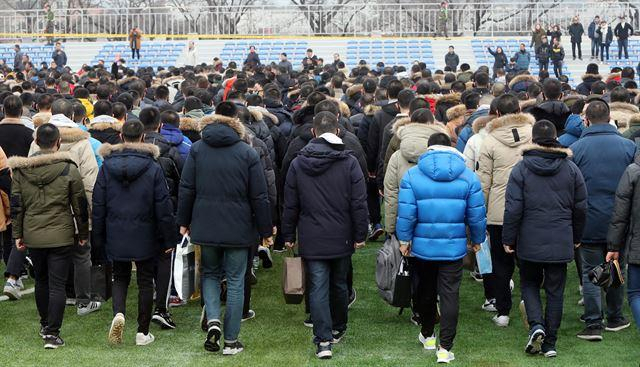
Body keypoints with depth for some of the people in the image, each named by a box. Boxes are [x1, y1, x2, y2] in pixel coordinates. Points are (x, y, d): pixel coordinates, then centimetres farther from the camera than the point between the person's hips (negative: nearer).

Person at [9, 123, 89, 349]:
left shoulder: (20, 170, 0)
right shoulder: (69, 170, -8)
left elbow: (16, 205, 3)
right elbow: (80, 205, -3)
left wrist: (17, 234, 11)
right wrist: (83, 233, 7)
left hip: (33, 236, 3)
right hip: (61, 236, -3)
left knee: (41, 281, 20)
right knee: (57, 285, -1)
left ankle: (45, 324, 33)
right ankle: (52, 333, -5)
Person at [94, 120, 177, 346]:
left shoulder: (107, 166, -2)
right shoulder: (153, 167, -8)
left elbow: (98, 204, 2)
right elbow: (163, 206, -7)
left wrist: (98, 237, 11)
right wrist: (169, 239, 0)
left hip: (116, 235, 2)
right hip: (145, 235, -1)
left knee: (120, 277, 17)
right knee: (145, 281, 10)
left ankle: (119, 313, -10)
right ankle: (143, 332, 13)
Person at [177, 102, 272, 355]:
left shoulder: (197, 149, 0)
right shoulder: (247, 153, -5)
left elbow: (186, 189, 0)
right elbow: (259, 196, -5)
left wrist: (184, 221, 11)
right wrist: (265, 229, 3)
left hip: (205, 226, 2)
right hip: (238, 227, -2)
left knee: (210, 274, 20)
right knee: (235, 281, 7)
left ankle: (213, 320, -3)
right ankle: (231, 341, 10)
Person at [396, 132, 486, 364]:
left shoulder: (412, 175, -6)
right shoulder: (468, 176, -2)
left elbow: (406, 212, -8)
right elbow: (477, 214, 1)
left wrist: (404, 239, 2)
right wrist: (477, 240, 15)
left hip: (422, 246, 1)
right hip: (454, 248, 0)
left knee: (426, 292, 19)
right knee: (450, 296, 3)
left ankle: (427, 335, 36)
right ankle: (445, 348, -1)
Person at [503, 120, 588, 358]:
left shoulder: (521, 169, -7)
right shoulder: (571, 168, 1)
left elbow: (513, 208, -9)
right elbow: (580, 207, 7)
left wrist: (509, 239, 0)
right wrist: (576, 237, 19)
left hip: (529, 242, -1)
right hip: (560, 243, 2)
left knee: (529, 284, 17)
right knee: (555, 291, 9)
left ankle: (536, 326, -6)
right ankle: (550, 343, 12)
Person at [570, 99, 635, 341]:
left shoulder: (575, 149, -8)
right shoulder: (628, 146, -4)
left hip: (589, 223, -2)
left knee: (590, 272, 5)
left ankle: (593, 324, 3)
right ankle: (615, 318, 27)